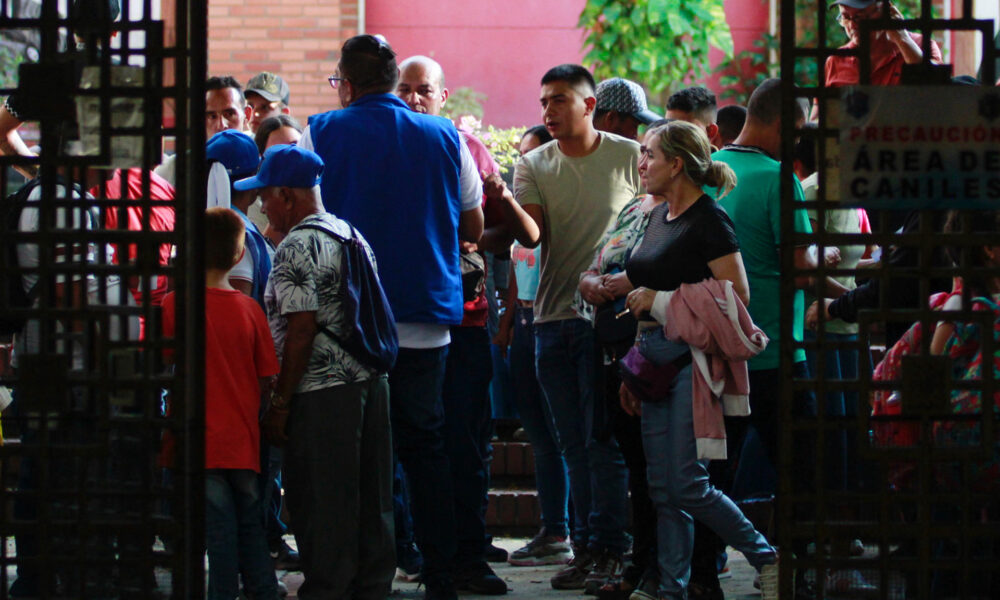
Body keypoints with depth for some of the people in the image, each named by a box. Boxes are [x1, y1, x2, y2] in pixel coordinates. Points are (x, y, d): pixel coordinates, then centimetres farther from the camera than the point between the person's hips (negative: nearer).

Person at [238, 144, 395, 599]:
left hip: (322, 392, -9)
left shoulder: (296, 249, -13)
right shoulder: (352, 236, 14)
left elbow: (301, 331, -18)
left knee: (323, 508, -3)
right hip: (371, 381, 9)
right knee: (369, 499, 13)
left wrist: (279, 404, -15)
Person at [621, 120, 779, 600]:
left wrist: (661, 300, -15)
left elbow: (737, 296, -17)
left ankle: (767, 559, 4)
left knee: (687, 485, -10)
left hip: (693, 358, -8)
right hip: (657, 358, 8)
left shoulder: (709, 221, -11)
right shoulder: (658, 217, 15)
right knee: (662, 488, 6)